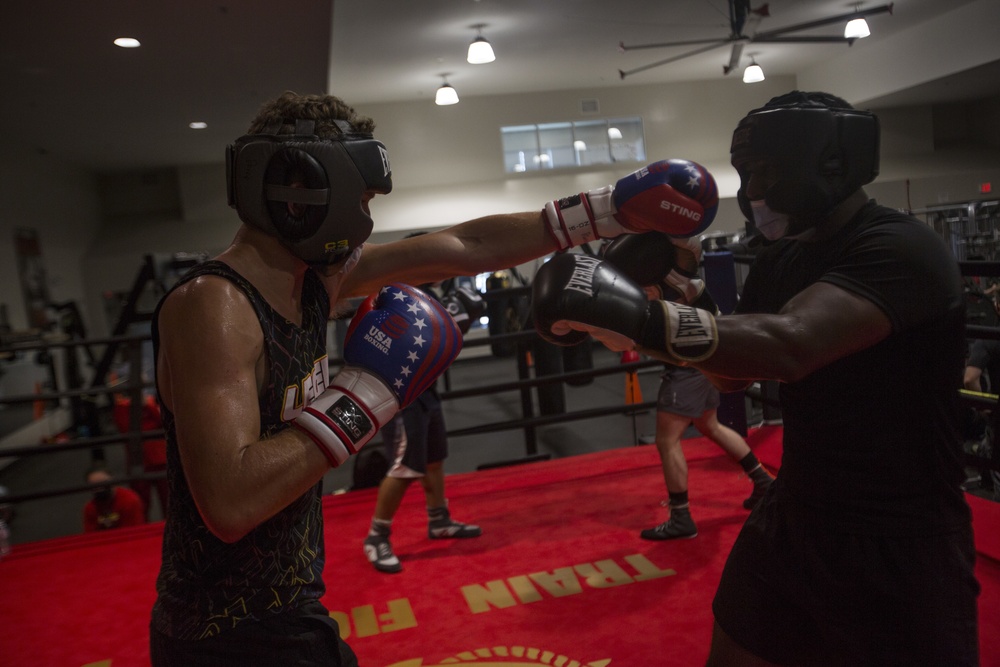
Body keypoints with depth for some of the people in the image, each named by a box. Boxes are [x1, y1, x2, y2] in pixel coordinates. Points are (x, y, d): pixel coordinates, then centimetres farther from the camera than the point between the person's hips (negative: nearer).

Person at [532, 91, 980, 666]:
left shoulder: (901, 248, -20)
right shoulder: (780, 260, 4)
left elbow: (788, 347, -37)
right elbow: (735, 376, 11)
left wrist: (642, 316, -45)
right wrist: (671, 296, -3)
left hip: (901, 544, -7)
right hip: (796, 520, 7)